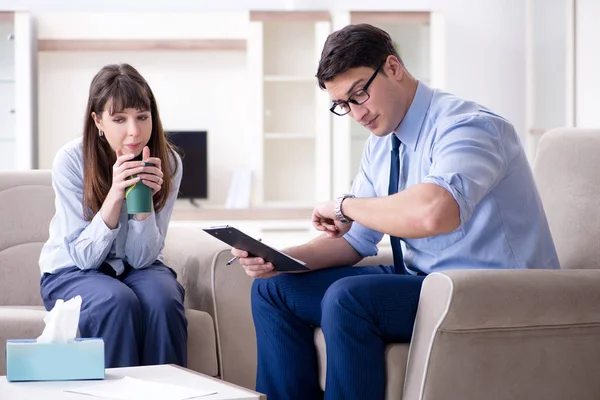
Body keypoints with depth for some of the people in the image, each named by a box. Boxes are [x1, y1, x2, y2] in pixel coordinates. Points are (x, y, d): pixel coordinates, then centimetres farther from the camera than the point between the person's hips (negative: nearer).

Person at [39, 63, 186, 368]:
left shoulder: (168, 163, -12)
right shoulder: (70, 161, -19)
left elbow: (142, 257, -11)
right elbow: (84, 256, -18)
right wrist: (115, 194, -32)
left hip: (137, 270, 2)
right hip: (72, 272, -2)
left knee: (163, 299, -30)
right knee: (117, 301, -33)